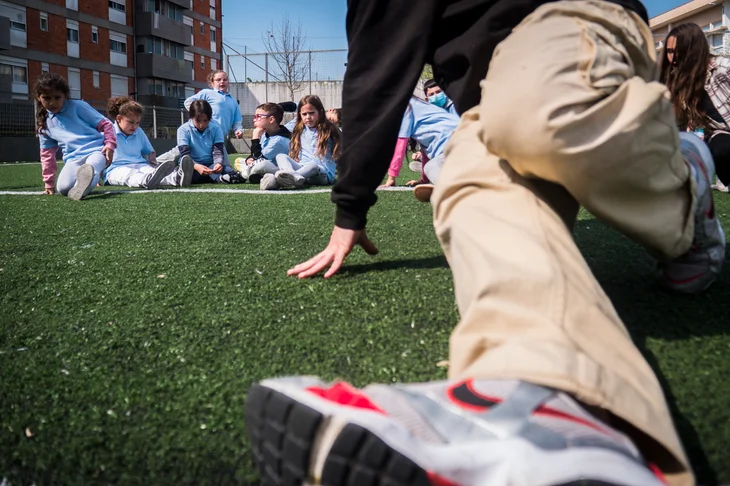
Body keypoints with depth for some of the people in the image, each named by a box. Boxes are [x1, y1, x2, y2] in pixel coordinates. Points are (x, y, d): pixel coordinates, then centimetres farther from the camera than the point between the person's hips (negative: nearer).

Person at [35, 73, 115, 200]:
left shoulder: (77, 106, 5)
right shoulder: (44, 124, 19)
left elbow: (104, 124, 4)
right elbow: (47, 153, 26)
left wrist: (110, 144, -12)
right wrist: (49, 182, 24)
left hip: (96, 150, -4)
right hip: (73, 159, 4)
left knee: (92, 164, -43)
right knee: (63, 187, -28)